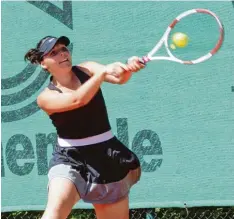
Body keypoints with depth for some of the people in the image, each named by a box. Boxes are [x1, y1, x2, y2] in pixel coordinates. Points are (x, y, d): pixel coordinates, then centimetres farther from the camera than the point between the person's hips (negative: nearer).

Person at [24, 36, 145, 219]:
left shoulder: (87, 70, 1)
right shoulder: (46, 97, -8)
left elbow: (119, 78, -17)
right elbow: (77, 100, -27)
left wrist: (128, 68, -40)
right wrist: (103, 72, -39)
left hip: (108, 156, 4)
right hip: (70, 160, -4)